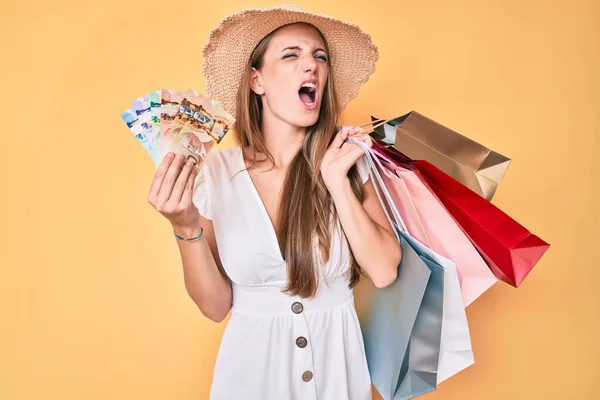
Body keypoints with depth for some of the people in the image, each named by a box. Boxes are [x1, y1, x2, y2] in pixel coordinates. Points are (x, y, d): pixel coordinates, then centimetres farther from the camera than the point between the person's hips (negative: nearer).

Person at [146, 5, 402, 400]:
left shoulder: (348, 160, -7)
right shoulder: (217, 171, -11)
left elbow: (384, 271, -14)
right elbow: (215, 306, -9)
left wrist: (336, 179, -19)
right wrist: (186, 228, -24)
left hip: (338, 362, 1)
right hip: (254, 366, -1)